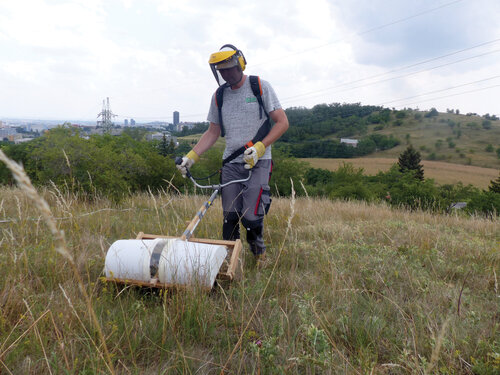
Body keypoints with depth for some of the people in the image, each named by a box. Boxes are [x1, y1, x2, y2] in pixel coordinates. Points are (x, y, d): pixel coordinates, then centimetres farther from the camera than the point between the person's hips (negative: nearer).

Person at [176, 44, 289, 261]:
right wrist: (191, 157, 5)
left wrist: (259, 148, -16)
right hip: (230, 163, 4)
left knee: (251, 216, -10)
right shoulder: (219, 96, 11)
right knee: (230, 216, 2)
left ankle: (259, 252, 17)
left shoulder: (260, 87, -1)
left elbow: (282, 122, -3)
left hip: (258, 162, -4)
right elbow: (213, 132, 16)